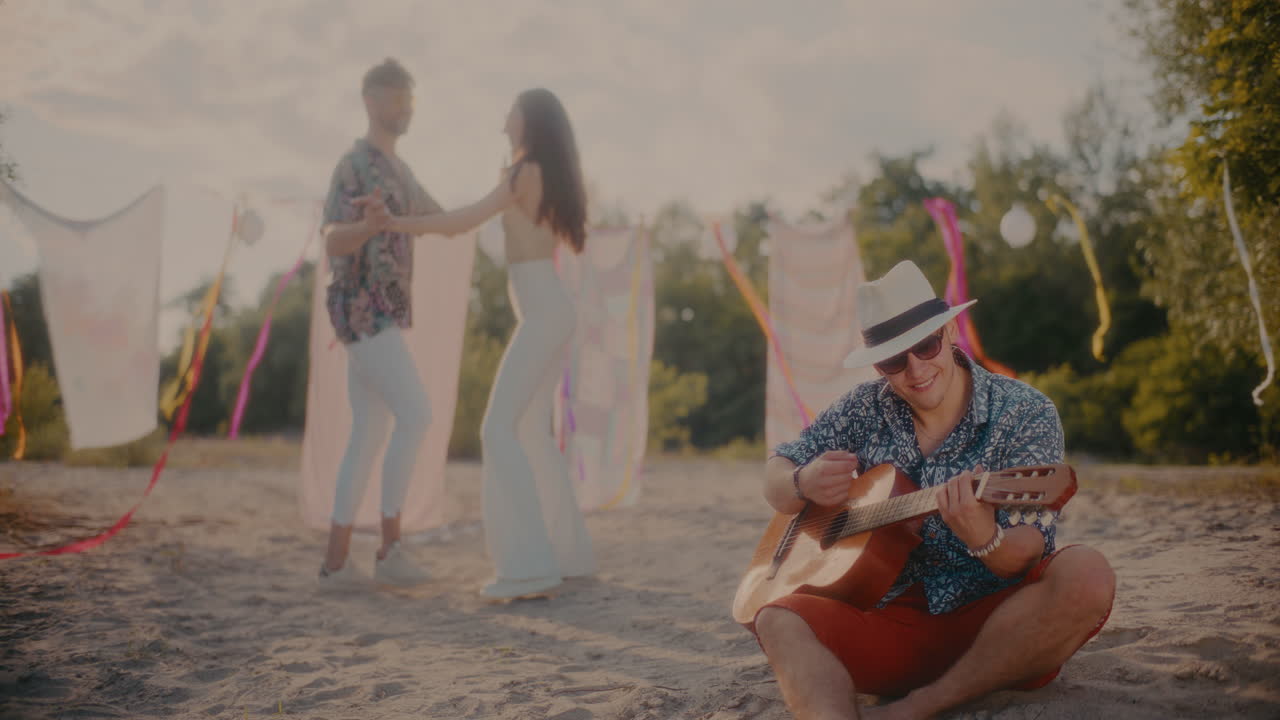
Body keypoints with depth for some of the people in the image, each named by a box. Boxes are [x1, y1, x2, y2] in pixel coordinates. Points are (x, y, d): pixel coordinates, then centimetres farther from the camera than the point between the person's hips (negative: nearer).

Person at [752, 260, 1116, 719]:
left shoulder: (1025, 414, -6)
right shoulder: (865, 410, 3)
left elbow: (1030, 554, -14)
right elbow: (774, 476, 11)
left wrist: (985, 539, -38)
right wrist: (803, 484, -14)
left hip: (997, 624, -1)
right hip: (892, 616, 2)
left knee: (1087, 576, -31)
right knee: (778, 621, -24)